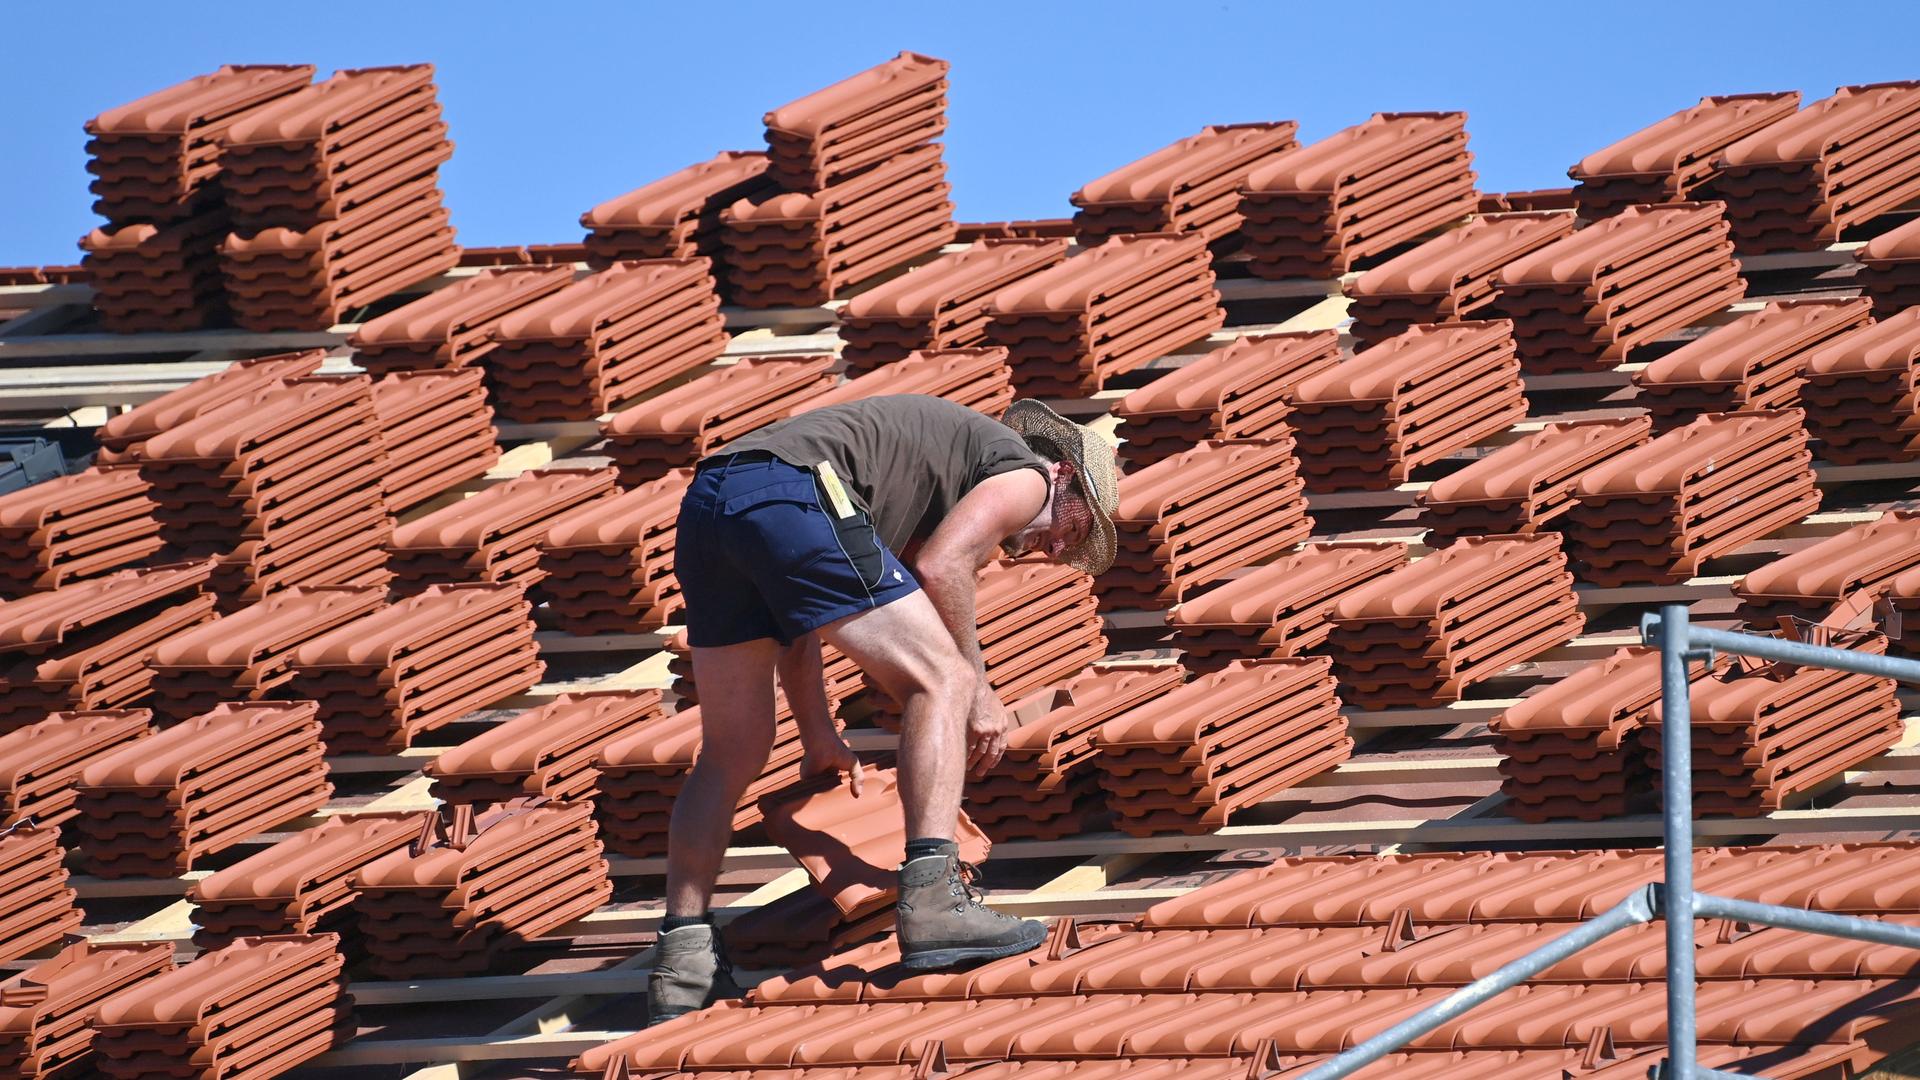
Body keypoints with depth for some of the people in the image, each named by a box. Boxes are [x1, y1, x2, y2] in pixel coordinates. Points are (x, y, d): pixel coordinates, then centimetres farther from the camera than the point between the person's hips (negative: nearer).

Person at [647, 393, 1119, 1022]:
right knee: (941, 682, -4)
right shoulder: (1025, 473, 14)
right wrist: (979, 692, 7)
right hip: (788, 496, -9)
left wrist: (817, 734, 37)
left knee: (732, 753, 15)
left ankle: (682, 964, 10)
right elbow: (940, 569, -5)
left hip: (706, 504, 9)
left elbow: (797, 617, 36)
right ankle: (933, 903, -18)